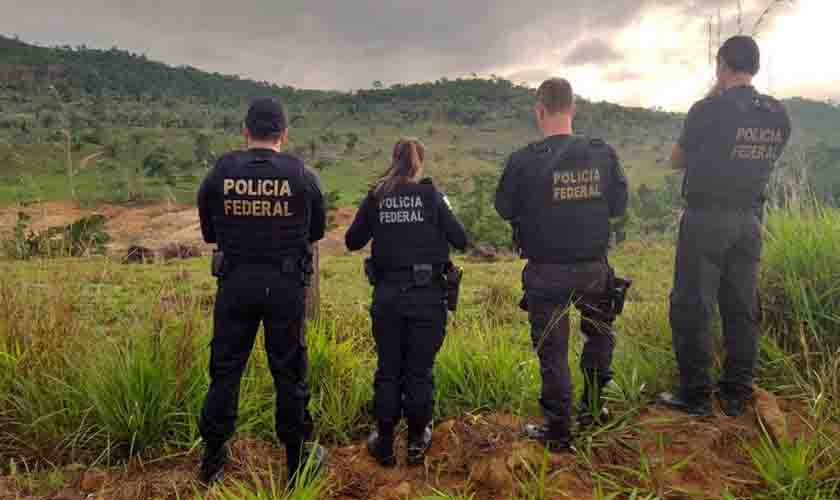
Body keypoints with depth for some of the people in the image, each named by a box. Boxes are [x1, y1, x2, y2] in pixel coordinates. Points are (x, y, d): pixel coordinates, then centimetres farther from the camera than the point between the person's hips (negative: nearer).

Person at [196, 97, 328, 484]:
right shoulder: (302, 175, -6)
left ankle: (212, 459, 27)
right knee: (288, 371, 11)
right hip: (286, 283, -1)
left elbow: (209, 232, 7)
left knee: (225, 369, 14)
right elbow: (317, 231, 6)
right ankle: (297, 456, 24)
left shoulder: (220, 172, -3)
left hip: (235, 282, 1)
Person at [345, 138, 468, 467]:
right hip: (427, 295, -1)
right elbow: (460, 240, -3)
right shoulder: (431, 195, -5)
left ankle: (384, 443, 23)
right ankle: (417, 441, 23)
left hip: (387, 295, 2)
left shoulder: (376, 197, 0)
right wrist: (443, 213, 14)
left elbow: (352, 241, 7)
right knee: (419, 371, 10)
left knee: (388, 369, 13)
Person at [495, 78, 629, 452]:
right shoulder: (603, 154, -6)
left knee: (552, 350, 9)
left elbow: (504, 209, -2)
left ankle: (558, 432, 20)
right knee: (600, 331, 28)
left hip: (547, 272, -3)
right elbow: (619, 205, 5)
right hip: (593, 267, 3)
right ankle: (591, 408, 38)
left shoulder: (523, 161, -15)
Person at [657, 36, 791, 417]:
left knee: (692, 307, 1)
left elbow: (677, 160, 1)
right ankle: (736, 395, 19)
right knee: (742, 308, 11)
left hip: (705, 219, -6)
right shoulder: (778, 116, 6)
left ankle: (695, 395, 6)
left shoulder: (708, 111, -12)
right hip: (749, 221, 6)